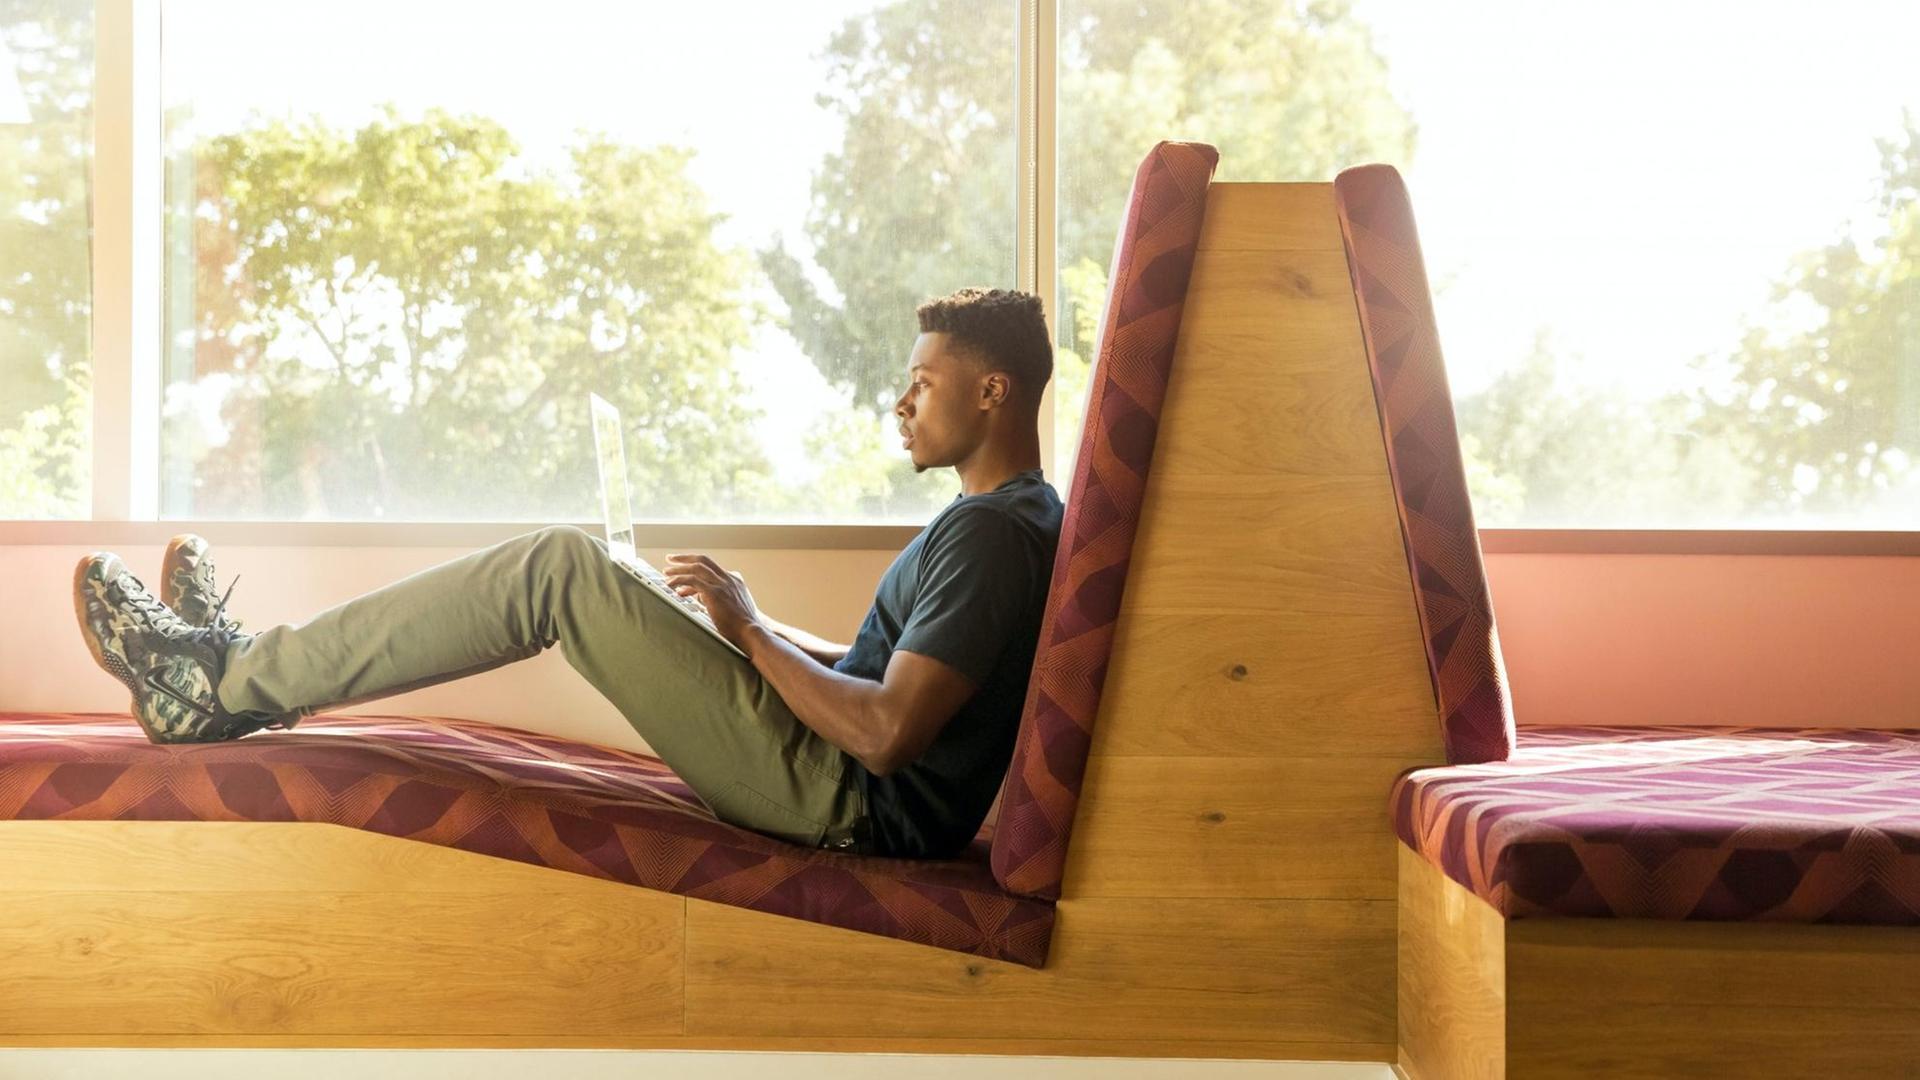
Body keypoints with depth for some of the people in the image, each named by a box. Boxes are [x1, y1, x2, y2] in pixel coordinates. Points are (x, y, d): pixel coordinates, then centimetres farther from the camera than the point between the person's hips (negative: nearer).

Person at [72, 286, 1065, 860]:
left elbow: (886, 733, -25)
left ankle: (221, 680, -8)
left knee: (558, 566, -15)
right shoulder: (1023, 518, 18)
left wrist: (747, 629, -12)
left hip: (851, 804, -10)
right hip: (851, 799, 10)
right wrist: (749, 622, 14)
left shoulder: (991, 532, -15)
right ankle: (247, 672, 14)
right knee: (572, 574, 11)